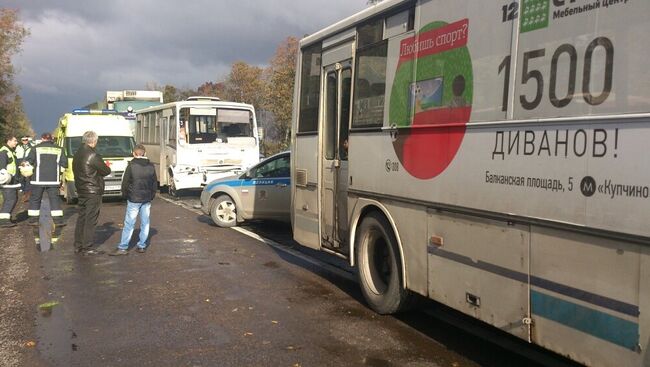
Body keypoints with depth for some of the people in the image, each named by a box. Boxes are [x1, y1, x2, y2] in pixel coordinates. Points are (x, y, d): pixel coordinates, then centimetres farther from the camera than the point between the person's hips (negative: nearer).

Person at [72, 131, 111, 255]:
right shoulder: (93, 155, -17)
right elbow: (105, 171, -13)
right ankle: (87, 248, -2)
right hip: (93, 192, -9)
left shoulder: (77, 154, 12)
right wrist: (107, 167, 12)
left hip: (81, 191, 9)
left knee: (81, 218, 14)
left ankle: (78, 246, 19)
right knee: (90, 220, -4)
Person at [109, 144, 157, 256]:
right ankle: (142, 246, 13)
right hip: (147, 200, 4)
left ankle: (123, 247, -1)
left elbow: (125, 182, -7)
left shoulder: (131, 165, -9)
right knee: (145, 223, 10)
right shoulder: (151, 166, 4)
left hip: (133, 199, -4)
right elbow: (155, 183, 10)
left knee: (129, 224, -2)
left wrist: (125, 195, 7)